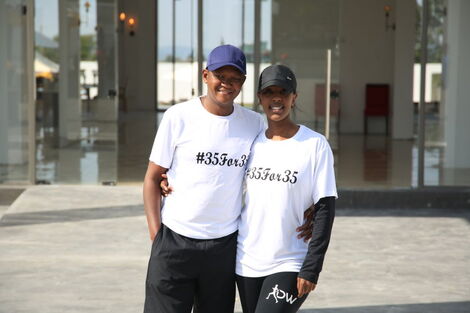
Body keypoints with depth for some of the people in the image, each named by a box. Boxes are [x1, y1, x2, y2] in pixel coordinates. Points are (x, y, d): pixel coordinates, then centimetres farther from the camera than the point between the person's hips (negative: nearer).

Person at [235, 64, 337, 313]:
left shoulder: (315, 145, -5)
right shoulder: (251, 143, 7)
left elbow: (325, 209, -7)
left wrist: (311, 268, -12)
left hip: (289, 266, -4)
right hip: (247, 264, 5)